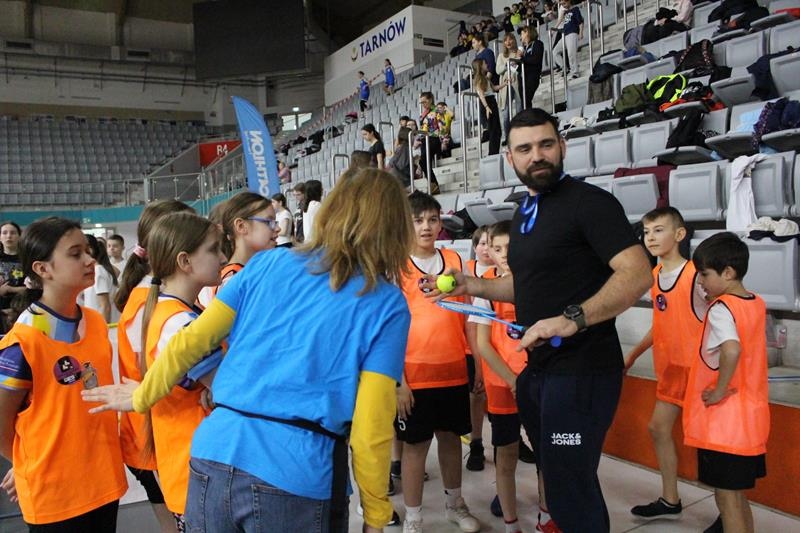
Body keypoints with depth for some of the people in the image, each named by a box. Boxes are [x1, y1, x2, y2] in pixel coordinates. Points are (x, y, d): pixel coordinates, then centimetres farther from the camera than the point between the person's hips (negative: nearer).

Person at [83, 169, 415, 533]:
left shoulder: (268, 264, 6)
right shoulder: (387, 305, -4)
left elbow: (191, 341, 7)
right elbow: (370, 425, -9)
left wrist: (141, 397, 23)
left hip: (214, 456, 4)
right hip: (294, 479, -3)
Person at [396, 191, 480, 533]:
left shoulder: (454, 260, 6)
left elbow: (465, 314, 12)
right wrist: (397, 379, -12)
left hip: (454, 371, 4)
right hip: (414, 374, -4)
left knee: (451, 437, 18)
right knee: (416, 444, 6)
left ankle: (454, 503, 38)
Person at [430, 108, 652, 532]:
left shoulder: (589, 202, -13)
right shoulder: (523, 214, 13)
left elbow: (638, 274, -24)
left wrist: (572, 320, -35)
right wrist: (471, 285, 11)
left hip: (581, 369, -9)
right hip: (537, 369, 9)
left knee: (570, 496, -3)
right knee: (558, 477, 23)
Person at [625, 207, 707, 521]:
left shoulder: (696, 275, -18)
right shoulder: (654, 276, 5)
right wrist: (633, 354, 17)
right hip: (669, 365, 8)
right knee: (658, 427, 13)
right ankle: (670, 501, 29)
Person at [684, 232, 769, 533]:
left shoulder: (720, 308, -17)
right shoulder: (757, 304, 6)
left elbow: (731, 350, -35)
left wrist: (719, 391, -21)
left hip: (723, 420, -8)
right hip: (751, 418, 8)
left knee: (726, 497, 2)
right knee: (738, 495, 19)